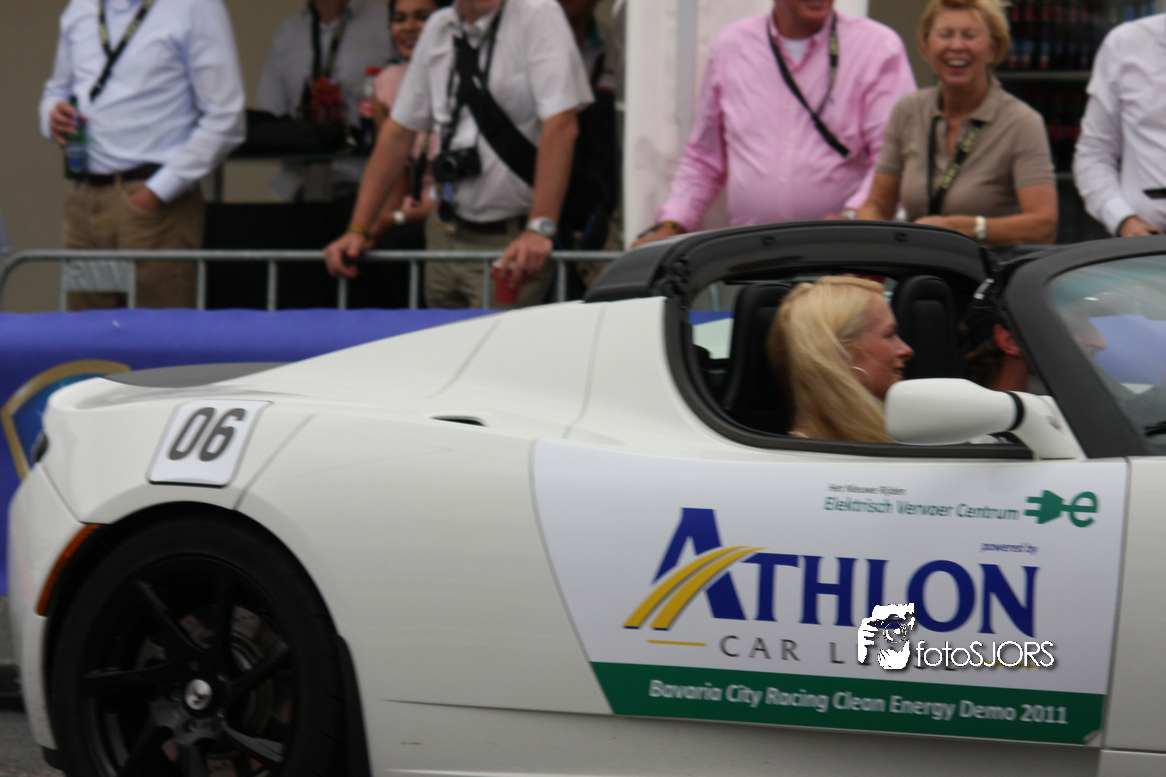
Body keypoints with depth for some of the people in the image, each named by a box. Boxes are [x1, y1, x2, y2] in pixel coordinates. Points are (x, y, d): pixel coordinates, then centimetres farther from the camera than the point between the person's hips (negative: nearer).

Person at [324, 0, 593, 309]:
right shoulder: (438, 28, 10)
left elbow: (561, 125, -19)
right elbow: (399, 132, 14)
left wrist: (539, 229, -26)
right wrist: (357, 231, 9)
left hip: (513, 240, -6)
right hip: (448, 235, 6)